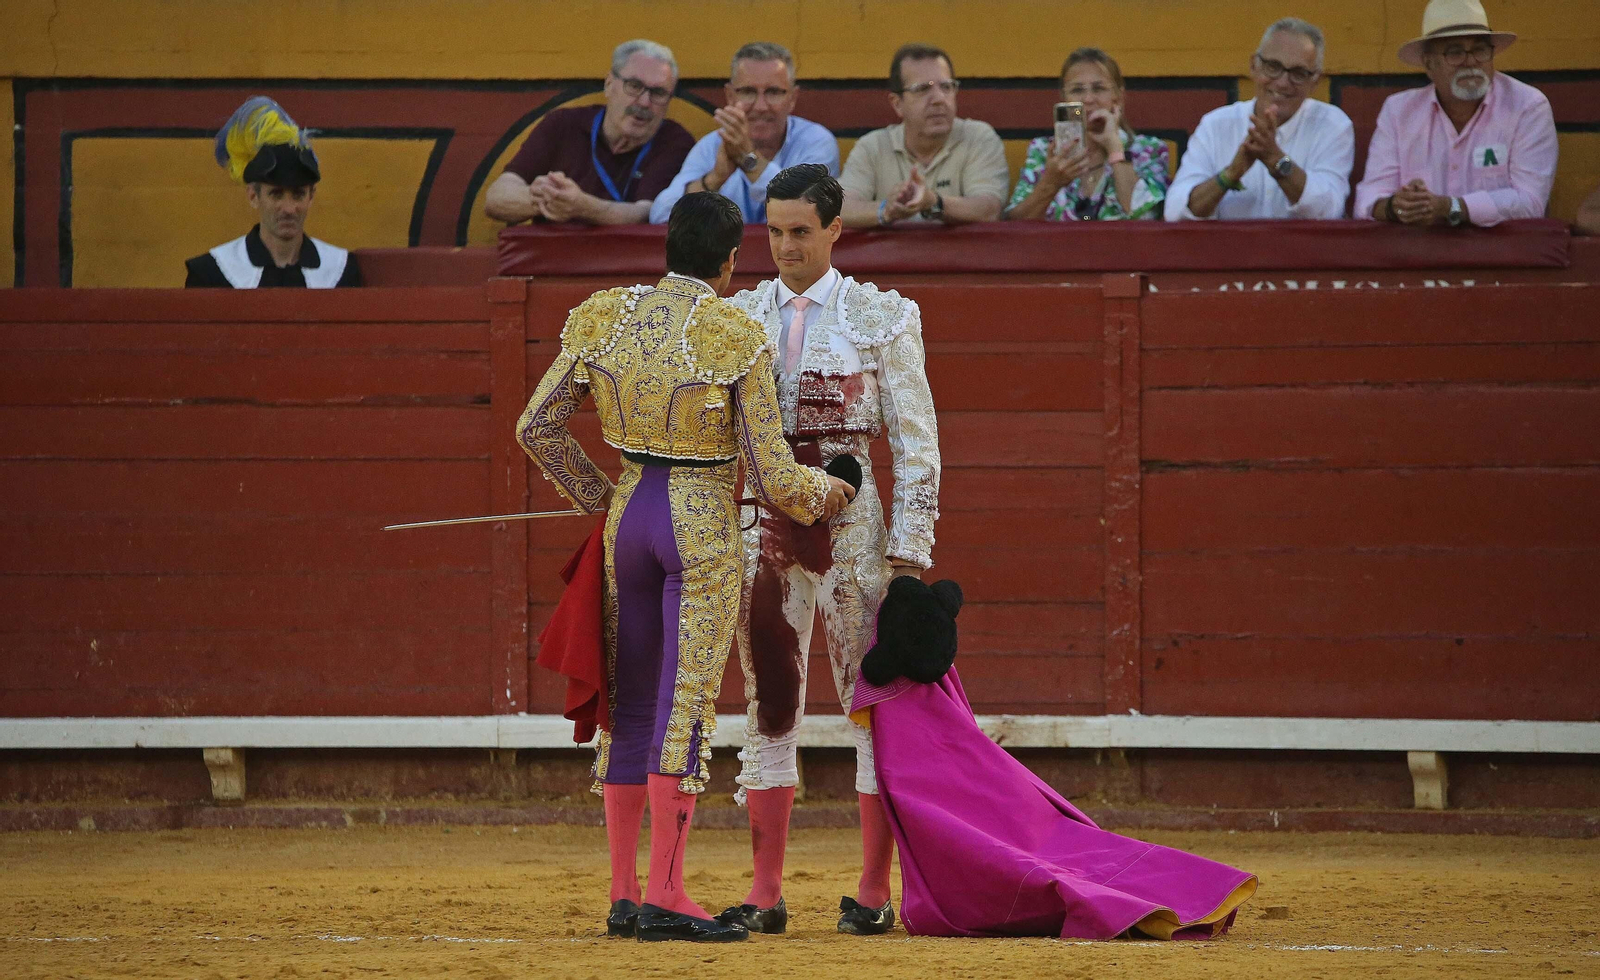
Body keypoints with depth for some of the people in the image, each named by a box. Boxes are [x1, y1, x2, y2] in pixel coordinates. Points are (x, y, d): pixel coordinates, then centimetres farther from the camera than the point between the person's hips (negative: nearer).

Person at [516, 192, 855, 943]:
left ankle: (622, 894, 15)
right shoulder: (738, 339, -12)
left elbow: (537, 428, 6)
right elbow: (772, 477, -10)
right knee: (687, 705, -5)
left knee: (631, 704, 13)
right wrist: (821, 494, 12)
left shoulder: (602, 318, 1)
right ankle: (665, 896, -9)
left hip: (629, 509, 5)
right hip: (705, 520, -5)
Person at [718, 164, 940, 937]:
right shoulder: (738, 318, 8)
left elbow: (915, 442, -2)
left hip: (850, 525, -3)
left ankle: (874, 893, 5)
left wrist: (908, 551, -7)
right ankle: (766, 893, 8)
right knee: (768, 707, 4)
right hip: (762, 526, 3)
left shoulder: (882, 318, -1)